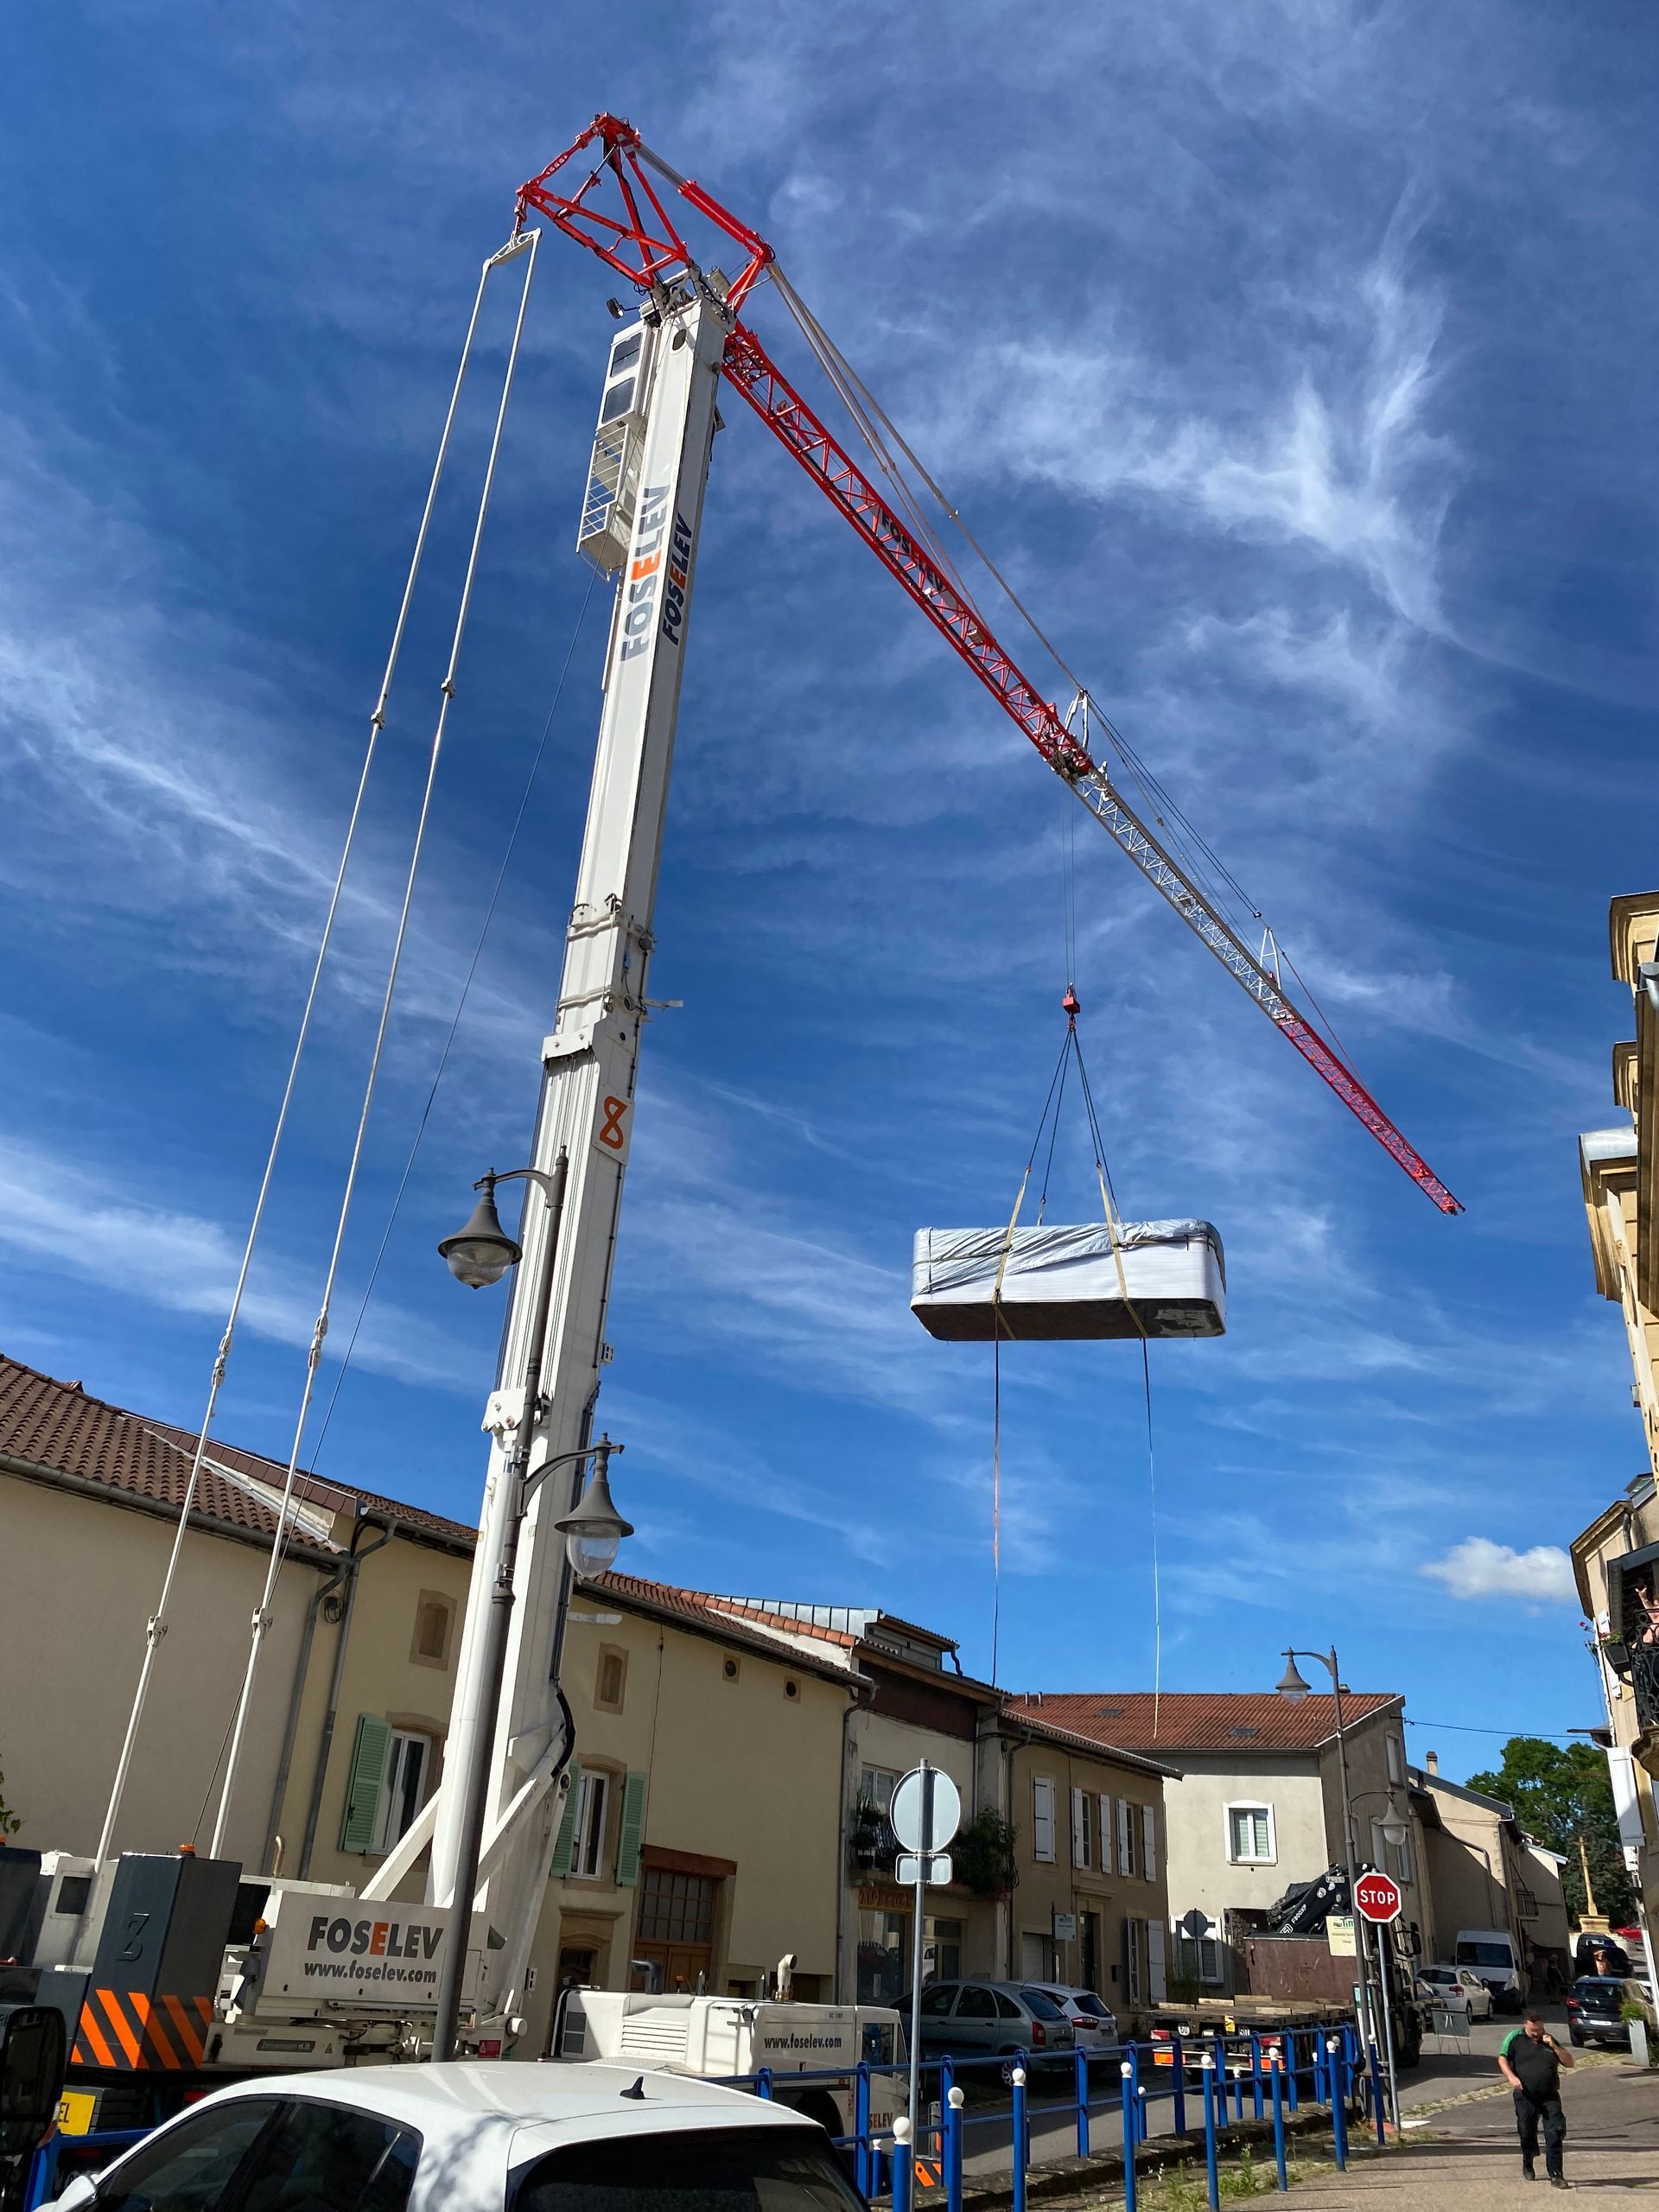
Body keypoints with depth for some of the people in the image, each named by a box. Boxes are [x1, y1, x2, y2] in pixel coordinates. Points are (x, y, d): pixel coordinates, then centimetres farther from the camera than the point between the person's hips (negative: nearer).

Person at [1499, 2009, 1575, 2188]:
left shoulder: (1550, 2040, 12)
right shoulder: (1515, 2038, 2)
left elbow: (1569, 2062, 10)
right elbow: (1502, 2059, -2)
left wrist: (1554, 2047, -4)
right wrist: (1511, 2076, -18)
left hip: (1550, 2097, 1)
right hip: (1526, 2096, -1)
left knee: (1555, 2133, -10)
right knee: (1527, 2132, 7)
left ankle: (1556, 2175, -6)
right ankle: (1527, 2166, 32)